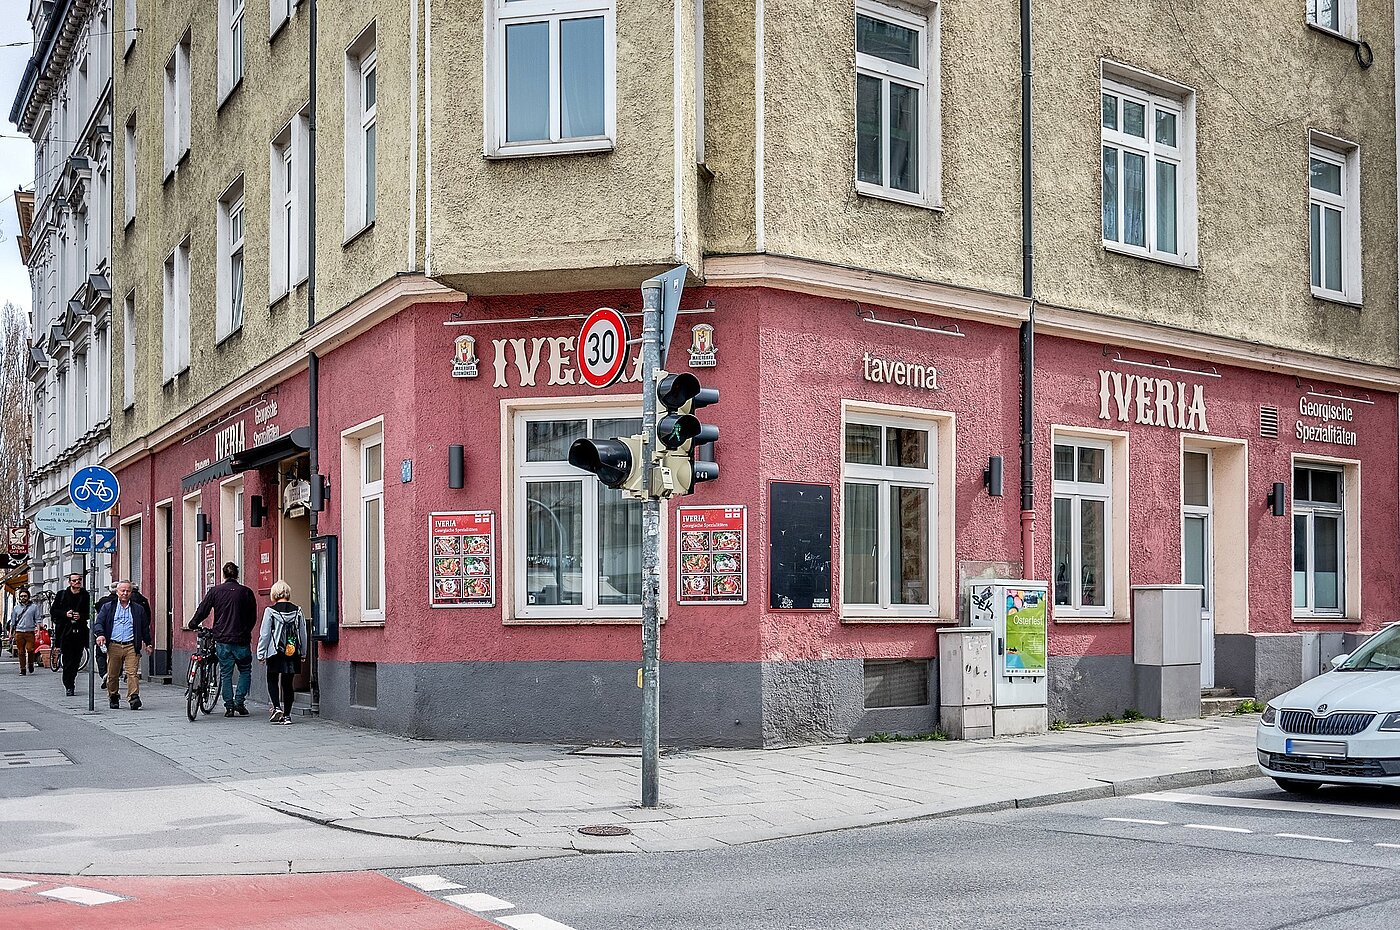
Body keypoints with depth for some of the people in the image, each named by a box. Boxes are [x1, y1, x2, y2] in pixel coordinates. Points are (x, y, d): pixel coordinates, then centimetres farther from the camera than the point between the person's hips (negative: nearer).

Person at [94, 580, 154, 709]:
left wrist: (148, 644, 18)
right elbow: (99, 622, 4)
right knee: (112, 675, 5)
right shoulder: (108, 607, 13)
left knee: (133, 673, -13)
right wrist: (100, 634, -15)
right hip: (114, 645, 1)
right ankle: (113, 698, 21)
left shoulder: (138, 609, 15)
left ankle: (133, 698, -18)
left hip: (131, 646, -1)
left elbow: (145, 628, 19)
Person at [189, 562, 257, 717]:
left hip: (222, 639, 1)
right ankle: (239, 701, 3)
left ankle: (229, 706, 6)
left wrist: (192, 625, 20)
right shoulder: (246, 592, 0)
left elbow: (202, 610, 3)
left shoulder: (215, 591, 0)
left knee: (225, 673, 8)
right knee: (245, 670, 14)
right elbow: (253, 617, 6)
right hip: (242, 640, -1)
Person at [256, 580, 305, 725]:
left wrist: (261, 653, 3)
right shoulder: (297, 611, 0)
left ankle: (277, 708, -7)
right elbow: (303, 634, 6)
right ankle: (287, 715, 10)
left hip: (275, 653, -3)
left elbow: (264, 634, -6)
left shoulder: (270, 611, -9)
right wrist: (302, 653, 17)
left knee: (272, 680, 13)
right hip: (293, 653, 3)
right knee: (287, 683, 11)